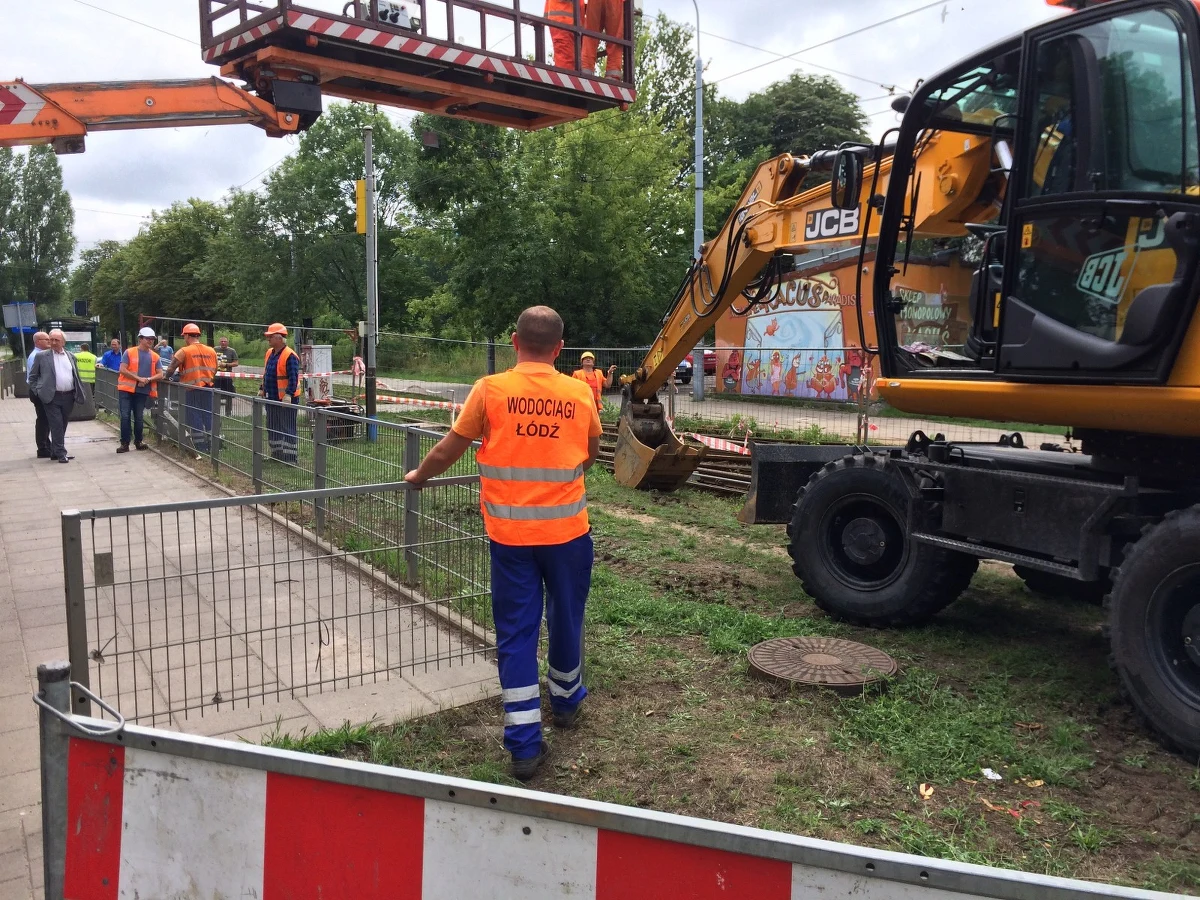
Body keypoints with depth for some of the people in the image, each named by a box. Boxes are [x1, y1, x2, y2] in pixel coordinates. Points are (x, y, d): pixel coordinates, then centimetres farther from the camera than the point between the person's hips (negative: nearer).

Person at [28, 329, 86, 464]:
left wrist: (80, 393, 8)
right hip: (52, 397, -4)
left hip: (69, 397, 4)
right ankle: (61, 453, -4)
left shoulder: (70, 356, 12)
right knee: (57, 425, -7)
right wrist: (37, 392, -2)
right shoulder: (42, 356, 1)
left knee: (62, 426, 11)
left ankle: (55, 452, 22)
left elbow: (76, 376, 17)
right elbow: (32, 376, 6)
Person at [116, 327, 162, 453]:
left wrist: (148, 379, -14)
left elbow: (160, 375, 4)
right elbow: (122, 370, -9)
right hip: (127, 389, -2)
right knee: (125, 416, -4)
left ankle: (138, 441, 22)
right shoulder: (129, 352, -2)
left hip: (143, 391, 3)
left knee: (139, 417, 10)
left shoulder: (154, 356, 6)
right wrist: (139, 378, -16)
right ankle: (125, 443, 2)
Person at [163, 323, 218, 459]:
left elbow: (170, 369, -8)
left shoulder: (184, 351, -9)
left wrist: (166, 376, 12)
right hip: (208, 389, 4)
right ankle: (212, 449, 14)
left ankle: (200, 450, 4)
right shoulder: (211, 351, 3)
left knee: (195, 420, 3)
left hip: (192, 390, -4)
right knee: (209, 419, 11)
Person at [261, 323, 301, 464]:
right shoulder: (269, 353, 11)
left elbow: (293, 378, -22)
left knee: (288, 429, -3)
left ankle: (290, 458, 2)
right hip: (272, 398, 9)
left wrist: (288, 395, -29)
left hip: (286, 399, -9)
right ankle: (276, 454, 29)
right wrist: (262, 390, 18)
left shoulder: (289, 355, -17)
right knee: (272, 428, 17)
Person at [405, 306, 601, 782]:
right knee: (566, 620, 20)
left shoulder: (490, 390, -8)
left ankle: (524, 743, 8)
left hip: (510, 533, -1)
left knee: (516, 632, 6)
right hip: (567, 530, 1)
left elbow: (447, 451, 0)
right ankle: (565, 701, 42)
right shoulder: (580, 394, -3)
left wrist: (418, 476, 20)